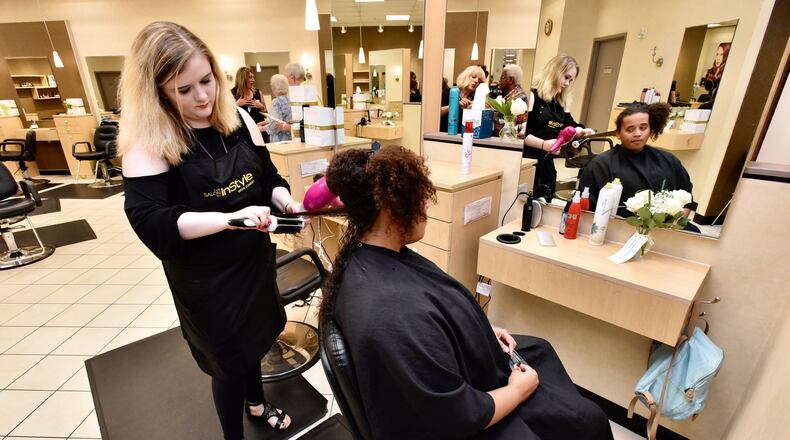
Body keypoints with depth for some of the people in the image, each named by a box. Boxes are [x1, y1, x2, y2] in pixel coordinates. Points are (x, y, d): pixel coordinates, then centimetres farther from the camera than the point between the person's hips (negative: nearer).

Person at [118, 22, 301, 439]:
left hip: (255, 257, 5)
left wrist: (286, 201, -17)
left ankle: (257, 403, 56)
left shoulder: (237, 118, -3)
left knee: (254, 336, 26)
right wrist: (230, 218, -36)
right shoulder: (147, 141, -17)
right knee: (228, 358, 14)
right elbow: (152, 223, -24)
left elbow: (268, 175, 4)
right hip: (203, 276, -5)